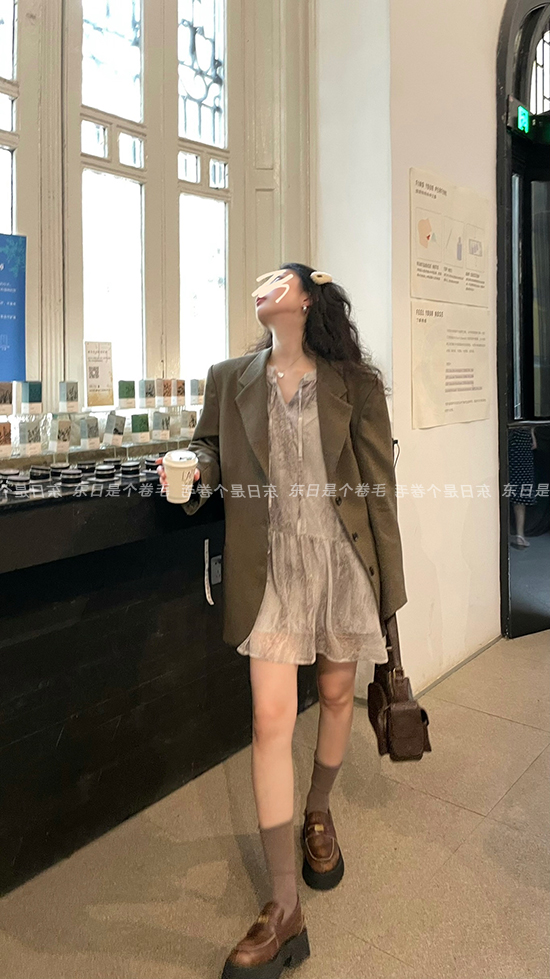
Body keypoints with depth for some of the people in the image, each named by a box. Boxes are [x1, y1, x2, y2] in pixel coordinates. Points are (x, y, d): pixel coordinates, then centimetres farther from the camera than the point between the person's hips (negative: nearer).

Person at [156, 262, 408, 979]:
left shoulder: (353, 384, -1)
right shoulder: (229, 379, 4)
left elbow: (378, 485, -1)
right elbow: (211, 447, 16)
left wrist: (389, 584, -1)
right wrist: (194, 470, -9)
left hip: (345, 561, 1)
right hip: (271, 567, 0)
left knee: (336, 696, 16)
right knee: (271, 718, -4)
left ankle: (319, 816, 46)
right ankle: (285, 910, 10)